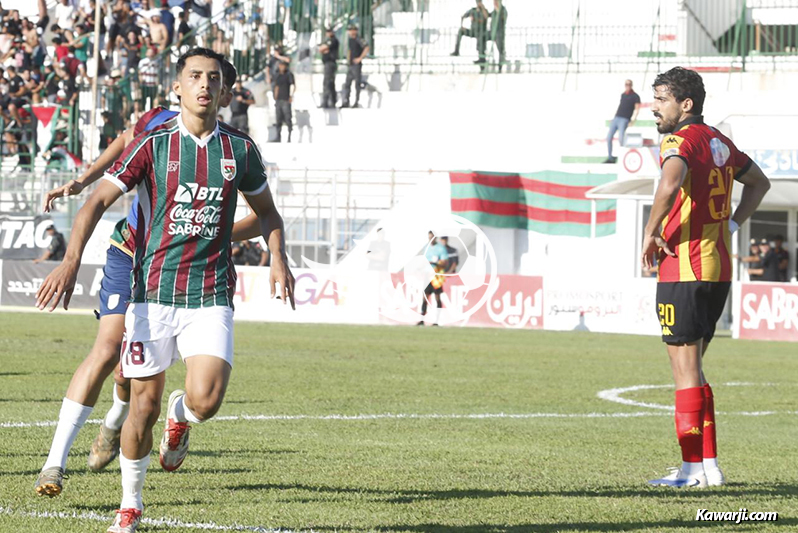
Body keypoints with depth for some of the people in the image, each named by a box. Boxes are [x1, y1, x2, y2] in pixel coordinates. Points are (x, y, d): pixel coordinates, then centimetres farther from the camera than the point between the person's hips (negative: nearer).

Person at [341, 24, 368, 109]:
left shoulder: (358, 40, -10)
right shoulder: (350, 40, 15)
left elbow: (366, 48, -21)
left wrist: (360, 58, -20)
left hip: (357, 65, -8)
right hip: (351, 65, 8)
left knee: (357, 84, -3)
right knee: (347, 84, 5)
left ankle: (357, 102, 1)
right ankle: (346, 102, 7)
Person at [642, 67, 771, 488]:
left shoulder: (681, 141, -12)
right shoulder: (718, 141, 15)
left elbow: (670, 184, -34)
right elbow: (759, 183, 31)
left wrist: (650, 233, -20)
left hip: (684, 269, -9)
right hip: (719, 269, 9)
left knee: (685, 370, -4)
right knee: (693, 369, 15)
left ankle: (693, 469, -3)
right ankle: (708, 465, 15)